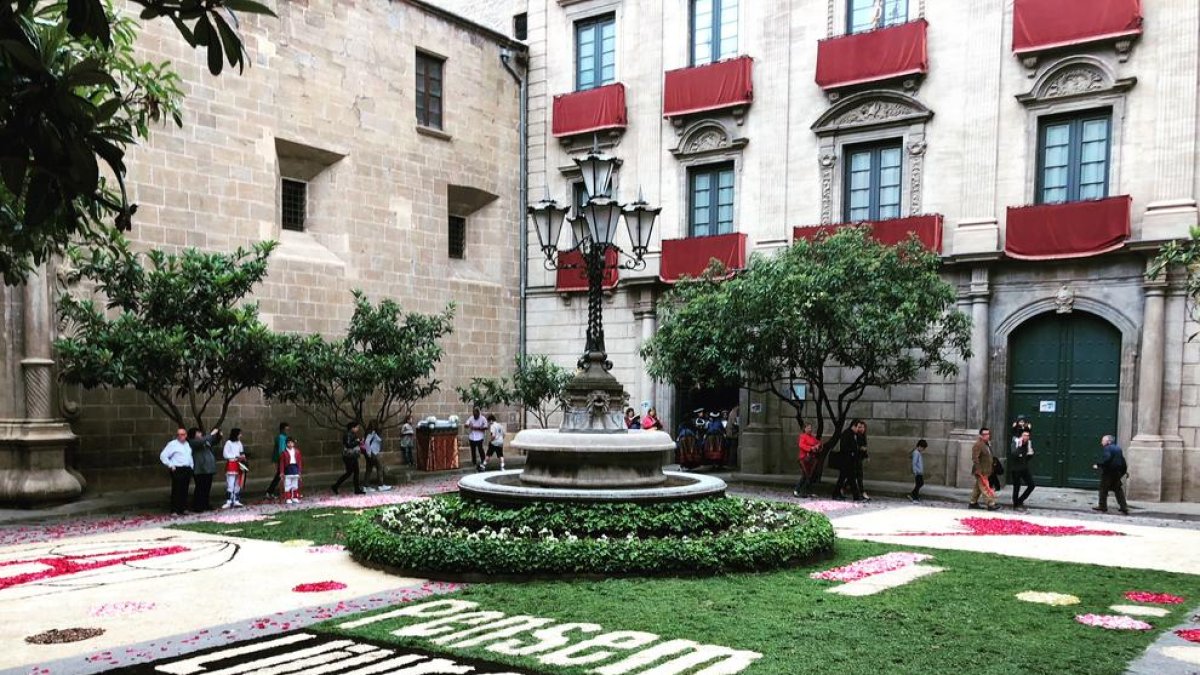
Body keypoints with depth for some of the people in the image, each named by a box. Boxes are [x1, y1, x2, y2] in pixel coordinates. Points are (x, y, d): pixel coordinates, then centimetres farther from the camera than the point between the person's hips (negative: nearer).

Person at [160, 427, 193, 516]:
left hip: (187, 470, 7)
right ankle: (174, 511, -4)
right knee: (176, 490, -7)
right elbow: (163, 456, -8)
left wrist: (191, 467, 16)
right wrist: (170, 465, -10)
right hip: (177, 470, -6)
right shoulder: (172, 444, -5)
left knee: (184, 491, 10)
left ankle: (183, 509, 16)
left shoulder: (187, 444, 16)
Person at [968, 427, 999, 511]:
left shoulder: (987, 444, 14)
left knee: (978, 487, 14)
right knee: (985, 487, -10)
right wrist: (978, 470, -24)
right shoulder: (978, 445, -16)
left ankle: (973, 503, 21)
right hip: (981, 471, -10)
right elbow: (974, 458, -22)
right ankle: (990, 504, -12)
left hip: (985, 471, 10)